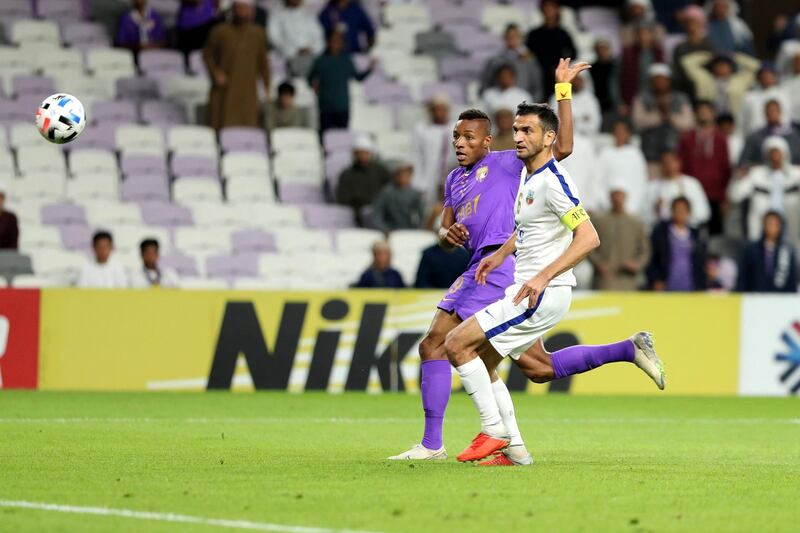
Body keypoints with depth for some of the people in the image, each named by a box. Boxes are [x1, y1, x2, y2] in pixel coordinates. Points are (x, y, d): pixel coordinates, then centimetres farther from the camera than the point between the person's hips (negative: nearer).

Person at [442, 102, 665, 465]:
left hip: (543, 294, -10)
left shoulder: (553, 182, -19)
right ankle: (629, 350, 24)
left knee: (458, 344, -12)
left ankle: (494, 432, -5)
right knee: (537, 368, 23)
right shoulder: (528, 176, 10)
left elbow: (588, 238, -25)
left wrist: (542, 277, -30)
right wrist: (501, 254, 21)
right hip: (525, 288, 10)